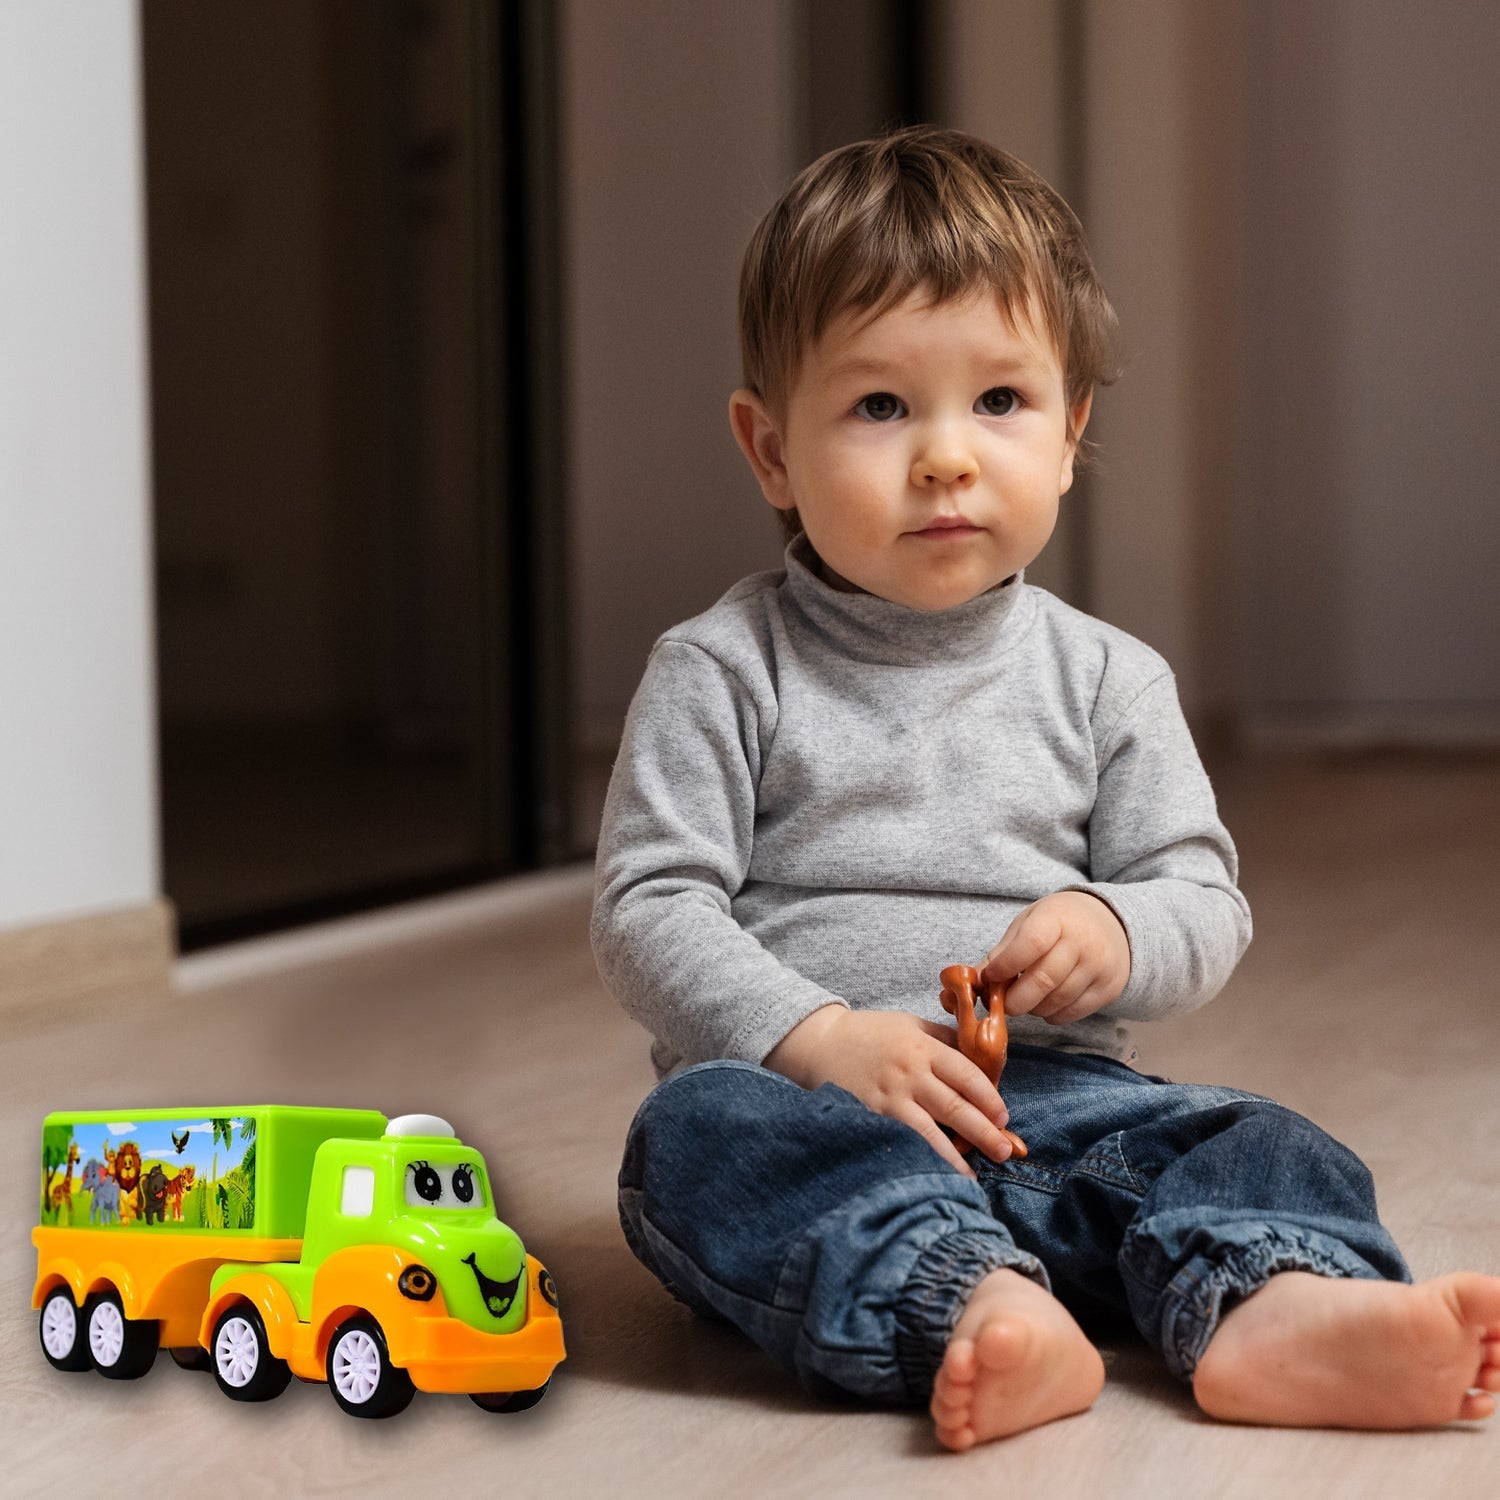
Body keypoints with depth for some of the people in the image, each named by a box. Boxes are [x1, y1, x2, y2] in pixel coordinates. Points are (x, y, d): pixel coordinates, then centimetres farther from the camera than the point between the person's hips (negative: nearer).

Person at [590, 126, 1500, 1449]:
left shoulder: (1105, 680, 10)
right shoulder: (725, 672, 2)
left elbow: (1207, 902, 10)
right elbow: (648, 908, -5)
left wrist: (1117, 932, -14)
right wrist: (815, 1037, -20)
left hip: (1048, 1095, 3)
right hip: (804, 1097, -2)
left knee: (1253, 1145, -21)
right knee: (698, 1131, -34)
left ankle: (1268, 1305, -51)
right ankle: (962, 1308, -54)